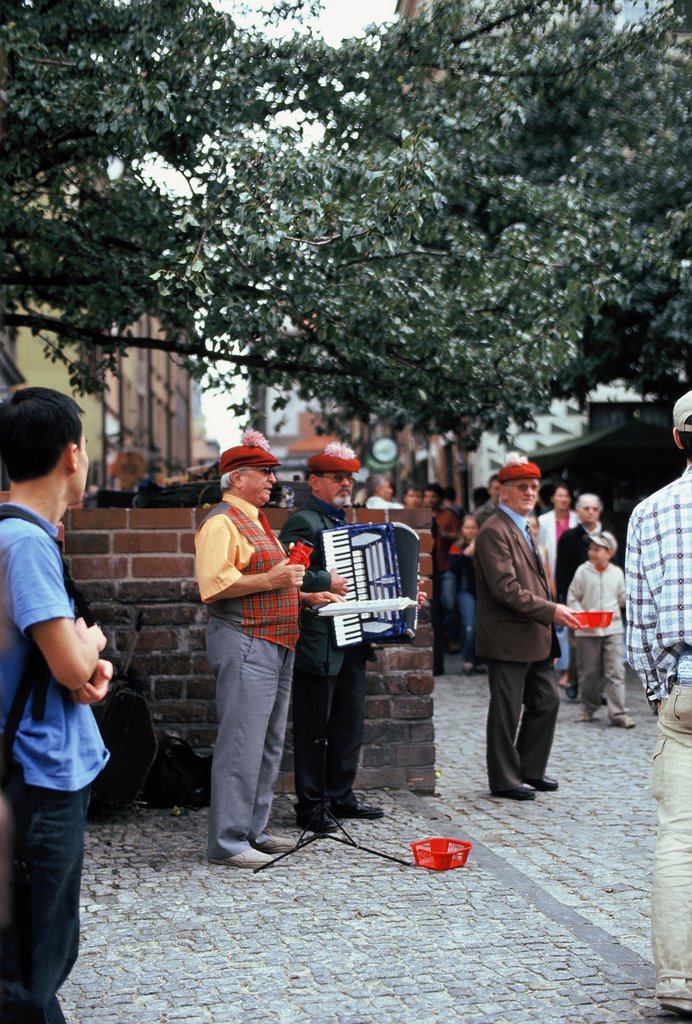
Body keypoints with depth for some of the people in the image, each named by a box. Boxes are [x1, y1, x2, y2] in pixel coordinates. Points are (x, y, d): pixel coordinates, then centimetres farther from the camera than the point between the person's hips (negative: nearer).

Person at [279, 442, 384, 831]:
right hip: (319, 643, -9)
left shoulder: (344, 522, 18)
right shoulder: (303, 521, -11)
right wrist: (324, 582, -26)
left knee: (350, 722, 15)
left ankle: (342, 795, 27)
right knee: (314, 728, 0)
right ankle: (310, 805, 9)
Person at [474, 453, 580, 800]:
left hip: (535, 639, 10)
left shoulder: (520, 528, 19)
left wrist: (550, 618, 16)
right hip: (508, 639, -10)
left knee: (546, 701, 14)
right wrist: (550, 610, -22)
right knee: (507, 712, -1)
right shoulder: (494, 532, -14)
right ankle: (504, 780, 9)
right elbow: (505, 588, -22)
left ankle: (530, 771, 26)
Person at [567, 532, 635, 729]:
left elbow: (623, 598, 14)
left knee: (615, 671, -5)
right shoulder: (583, 571, -2)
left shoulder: (617, 573, 4)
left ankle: (618, 713, -5)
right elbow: (572, 598, 0)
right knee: (588, 672, 8)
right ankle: (588, 708, 24)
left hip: (613, 629, 1)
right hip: (586, 631, -1)